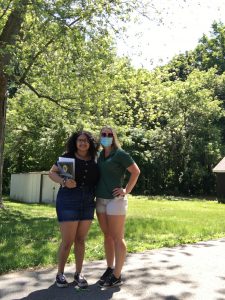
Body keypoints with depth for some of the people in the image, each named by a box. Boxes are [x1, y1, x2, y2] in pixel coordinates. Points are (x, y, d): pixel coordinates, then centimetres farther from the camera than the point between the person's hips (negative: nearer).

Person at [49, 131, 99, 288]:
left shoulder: (94, 160, 5)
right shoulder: (67, 157, -4)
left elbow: (98, 180, 16)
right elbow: (52, 173, -2)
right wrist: (64, 181, -20)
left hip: (88, 204, 4)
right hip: (68, 203, -3)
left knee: (80, 240, 11)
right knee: (67, 242, 0)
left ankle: (79, 273, 24)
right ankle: (60, 273, 21)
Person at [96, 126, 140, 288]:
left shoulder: (120, 154, -7)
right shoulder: (100, 155, 13)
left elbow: (136, 171, -8)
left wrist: (126, 191, -11)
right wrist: (95, 192, 10)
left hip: (116, 200, -7)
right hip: (101, 200, 7)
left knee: (117, 238, 0)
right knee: (107, 236, 14)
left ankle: (117, 276, 8)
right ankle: (109, 269, 26)